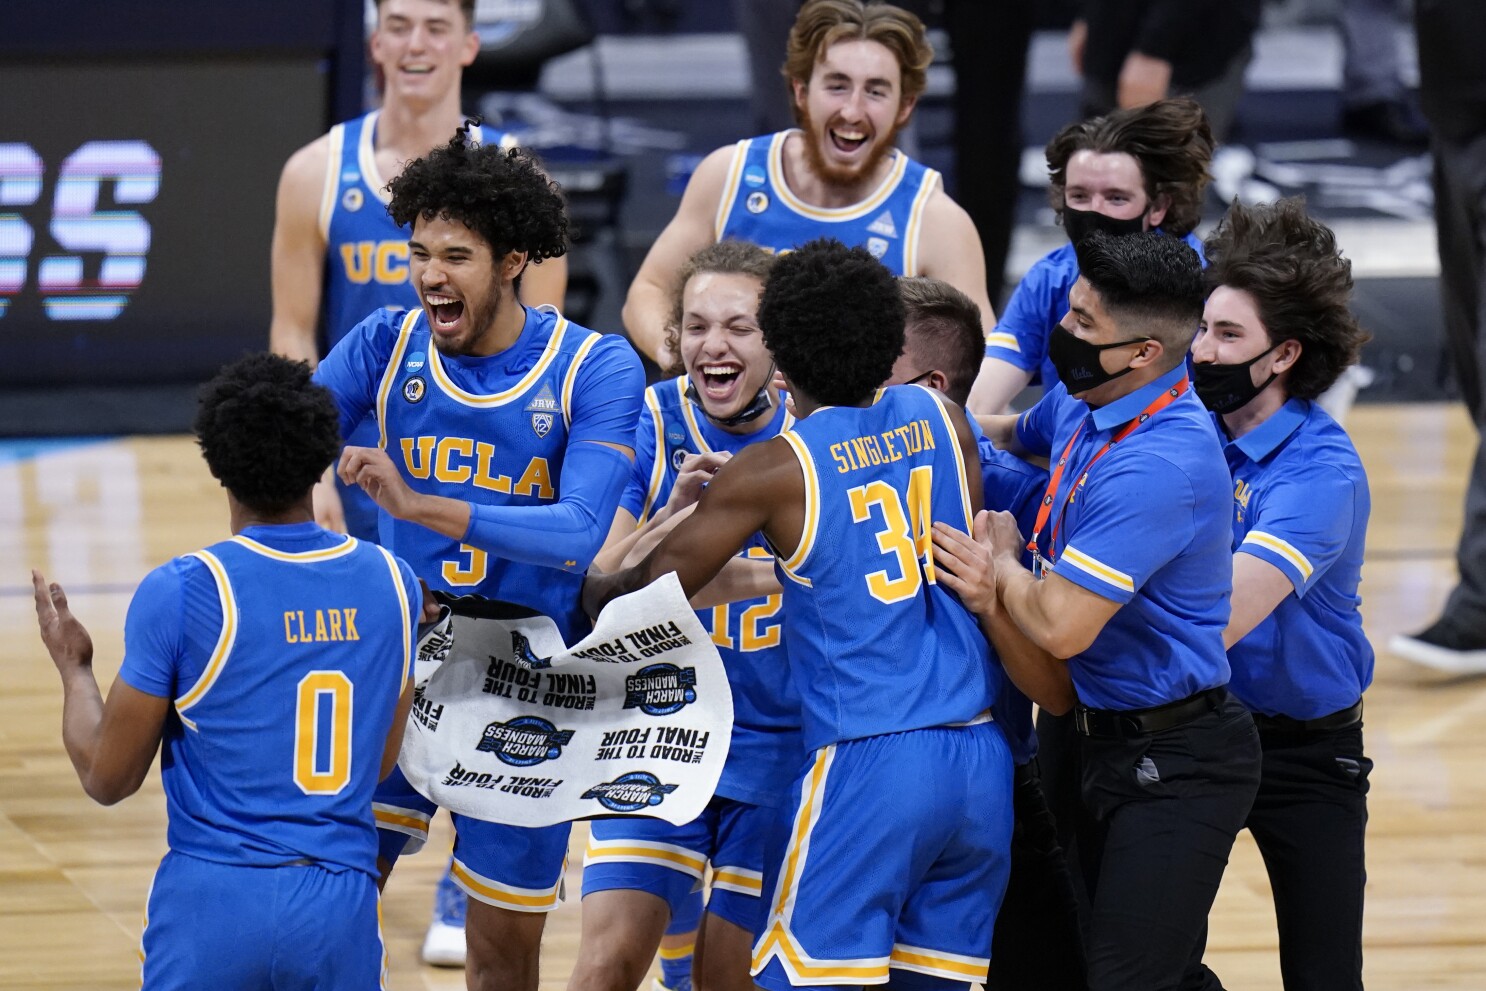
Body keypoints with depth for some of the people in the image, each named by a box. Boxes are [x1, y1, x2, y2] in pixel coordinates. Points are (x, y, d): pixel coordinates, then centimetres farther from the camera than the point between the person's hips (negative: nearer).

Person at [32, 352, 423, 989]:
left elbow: (107, 779, -1)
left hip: (216, 898, -3)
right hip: (343, 907, 3)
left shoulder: (179, 593, -9)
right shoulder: (392, 583, 4)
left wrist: (74, 667, 17)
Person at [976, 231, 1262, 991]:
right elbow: (1014, 436, 29)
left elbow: (1059, 626, -29)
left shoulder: (1158, 466, -28)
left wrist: (1000, 555, -9)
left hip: (1172, 767, -10)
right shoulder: (1081, 403, 3)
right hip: (1107, 746, 10)